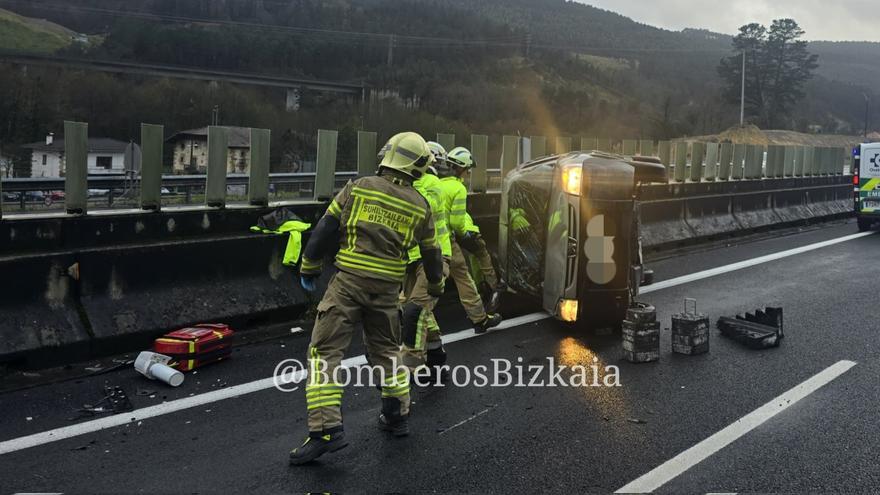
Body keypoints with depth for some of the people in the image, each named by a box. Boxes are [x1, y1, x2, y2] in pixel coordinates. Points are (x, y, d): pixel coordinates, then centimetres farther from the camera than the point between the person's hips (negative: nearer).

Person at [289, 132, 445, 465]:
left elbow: (325, 228, 0)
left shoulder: (358, 188, 0)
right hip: (387, 288, 3)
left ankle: (327, 429, -10)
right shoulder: (420, 206, 7)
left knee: (325, 353, -1)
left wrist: (309, 266, 12)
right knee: (387, 352, 22)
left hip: (349, 281, -3)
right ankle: (397, 416, 32)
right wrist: (436, 286, 36)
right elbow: (431, 253, 18)